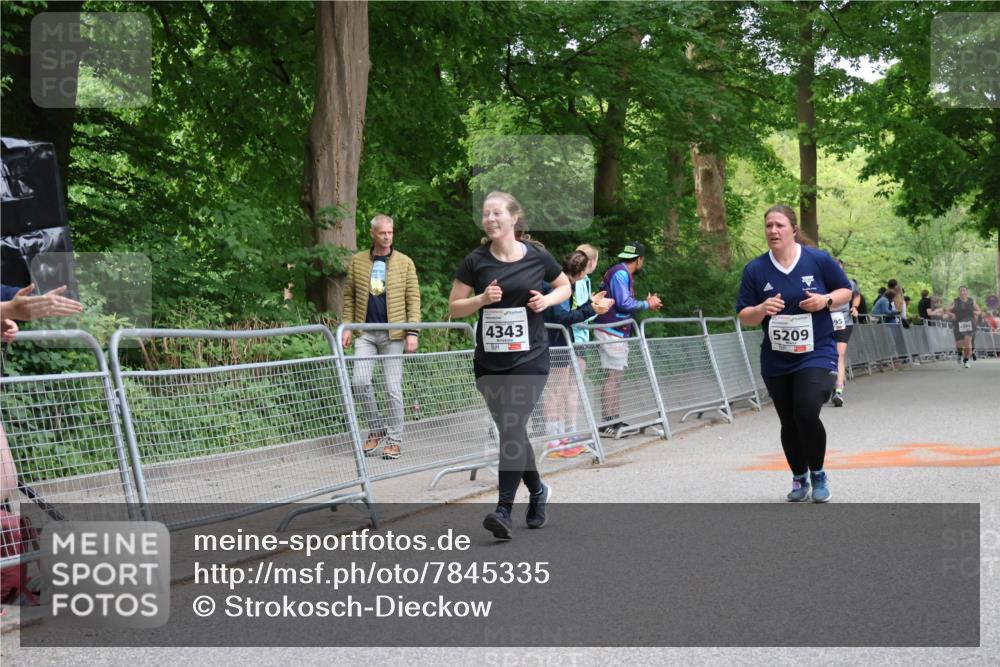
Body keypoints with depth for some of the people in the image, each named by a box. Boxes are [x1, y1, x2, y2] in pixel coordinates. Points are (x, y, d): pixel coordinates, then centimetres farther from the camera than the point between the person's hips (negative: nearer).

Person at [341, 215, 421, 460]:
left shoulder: (405, 263, 3)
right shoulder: (358, 261, 8)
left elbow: (413, 298, 0)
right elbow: (349, 296, 11)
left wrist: (412, 332, -8)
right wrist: (347, 326, 2)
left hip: (393, 334, -2)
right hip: (366, 333, 2)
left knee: (393, 388, 0)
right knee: (360, 381, -10)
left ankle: (395, 440, 9)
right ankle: (376, 429, 10)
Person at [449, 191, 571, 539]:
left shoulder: (537, 257, -1)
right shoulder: (475, 262, 0)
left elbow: (565, 286, 16)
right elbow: (454, 307, 4)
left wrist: (547, 300, -5)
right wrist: (482, 299, -14)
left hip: (530, 358, -3)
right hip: (489, 362, 3)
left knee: (512, 427, -15)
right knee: (510, 431, 10)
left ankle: (504, 510, -14)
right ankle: (538, 491, 34)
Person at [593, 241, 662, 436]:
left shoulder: (625, 274, 17)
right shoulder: (620, 273, -13)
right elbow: (624, 303, -20)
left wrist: (647, 303, 8)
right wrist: (647, 305, -7)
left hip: (619, 333, 10)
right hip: (610, 332, -10)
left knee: (617, 377, 11)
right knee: (612, 376, -10)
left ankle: (615, 421, 15)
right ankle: (607, 423, -10)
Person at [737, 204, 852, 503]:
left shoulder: (818, 260, -5)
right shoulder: (755, 269, -2)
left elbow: (846, 290, 7)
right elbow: (744, 318, 1)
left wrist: (826, 300, -13)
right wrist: (762, 309, -20)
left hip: (816, 354, -3)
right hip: (776, 362, 3)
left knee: (807, 414, -19)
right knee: (789, 423, 10)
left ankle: (818, 474, 5)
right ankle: (799, 478, 33)